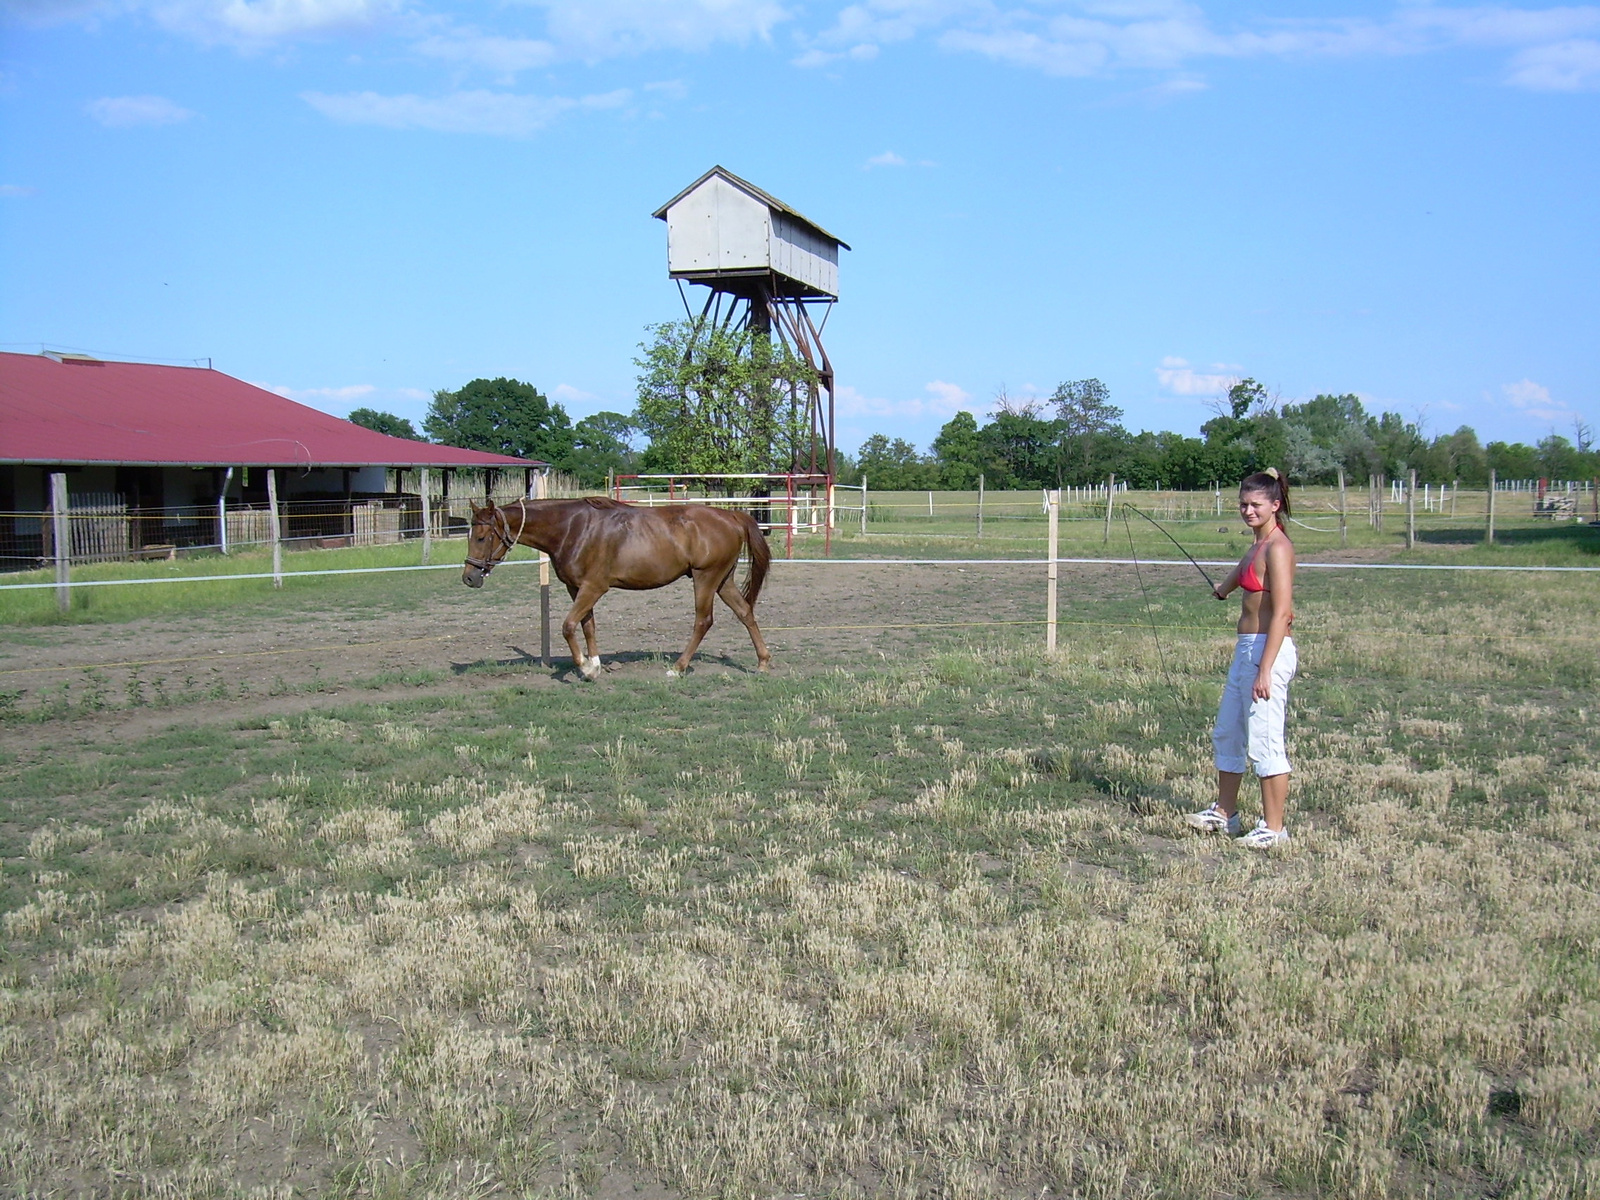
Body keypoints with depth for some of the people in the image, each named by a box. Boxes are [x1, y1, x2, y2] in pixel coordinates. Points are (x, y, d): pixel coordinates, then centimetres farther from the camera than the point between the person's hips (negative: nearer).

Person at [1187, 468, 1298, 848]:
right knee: (1226, 734, 17)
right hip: (1246, 649, 10)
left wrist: (1264, 670, -25)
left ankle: (1274, 827, 6)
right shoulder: (1258, 546, 14)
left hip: (1268, 649, -10)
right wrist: (1224, 588, 61)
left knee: (1264, 743, -4)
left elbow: (1281, 613, -20)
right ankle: (1223, 813, 30)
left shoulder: (1277, 548, -14)